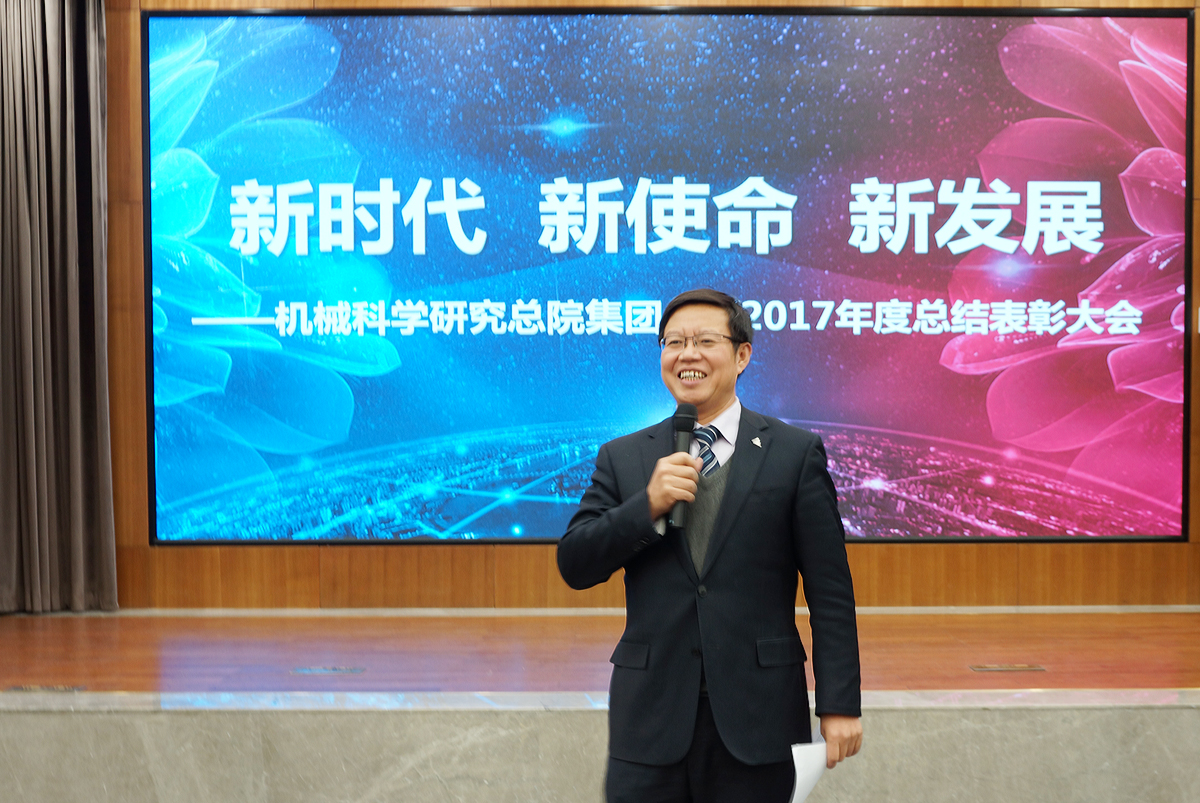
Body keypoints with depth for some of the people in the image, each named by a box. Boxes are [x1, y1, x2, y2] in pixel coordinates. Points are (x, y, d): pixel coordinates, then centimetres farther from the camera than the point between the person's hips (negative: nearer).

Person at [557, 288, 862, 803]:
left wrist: (839, 703, -6)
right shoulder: (621, 458, 8)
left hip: (756, 720, -1)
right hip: (651, 717, 2)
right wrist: (648, 506, -12)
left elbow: (830, 592, 0)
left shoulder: (796, 453, 2)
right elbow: (574, 567, 1)